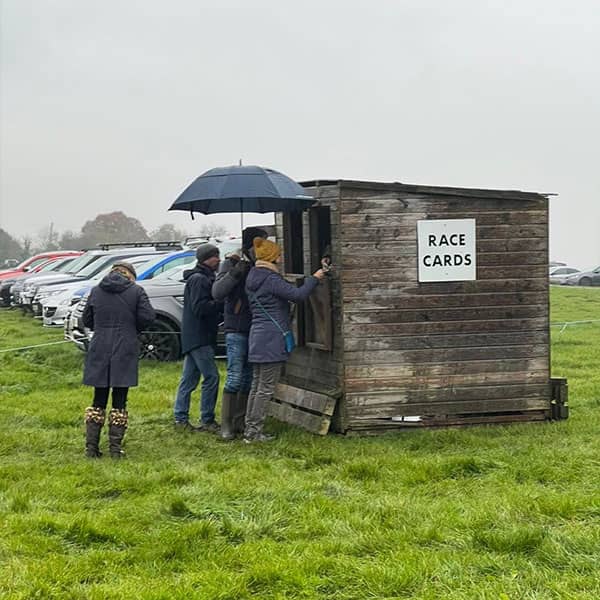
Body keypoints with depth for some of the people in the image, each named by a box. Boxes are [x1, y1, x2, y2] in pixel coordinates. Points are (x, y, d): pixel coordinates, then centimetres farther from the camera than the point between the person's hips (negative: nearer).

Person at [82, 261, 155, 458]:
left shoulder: (96, 291, 7)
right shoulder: (136, 291, -2)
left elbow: (86, 320, 10)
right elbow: (147, 316, -9)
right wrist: (133, 329, 9)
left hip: (99, 351, 2)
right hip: (125, 351, -2)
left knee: (98, 401, 10)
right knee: (119, 402, 4)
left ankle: (91, 446, 8)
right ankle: (115, 448, 3)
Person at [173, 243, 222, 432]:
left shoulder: (204, 279, 21)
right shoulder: (199, 279, -12)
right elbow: (199, 307, -21)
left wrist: (220, 305, 7)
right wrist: (221, 303, -19)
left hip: (194, 337, 11)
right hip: (199, 338, -11)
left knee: (188, 380, 11)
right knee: (211, 377, -9)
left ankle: (180, 419, 13)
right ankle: (207, 421, -6)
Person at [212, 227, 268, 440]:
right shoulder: (232, 263, -4)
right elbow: (217, 292, -16)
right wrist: (235, 273, -25)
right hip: (237, 330, -6)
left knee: (248, 379, 9)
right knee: (235, 378, -10)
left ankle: (240, 422, 16)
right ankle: (226, 425, -6)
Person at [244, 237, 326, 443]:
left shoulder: (253, 279, 14)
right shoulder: (271, 280, -16)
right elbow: (298, 294, -23)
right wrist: (314, 278, -10)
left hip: (257, 337, 9)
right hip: (272, 339, -9)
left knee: (257, 385, 13)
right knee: (266, 387, -4)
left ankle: (250, 429, 16)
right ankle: (254, 432, -3)